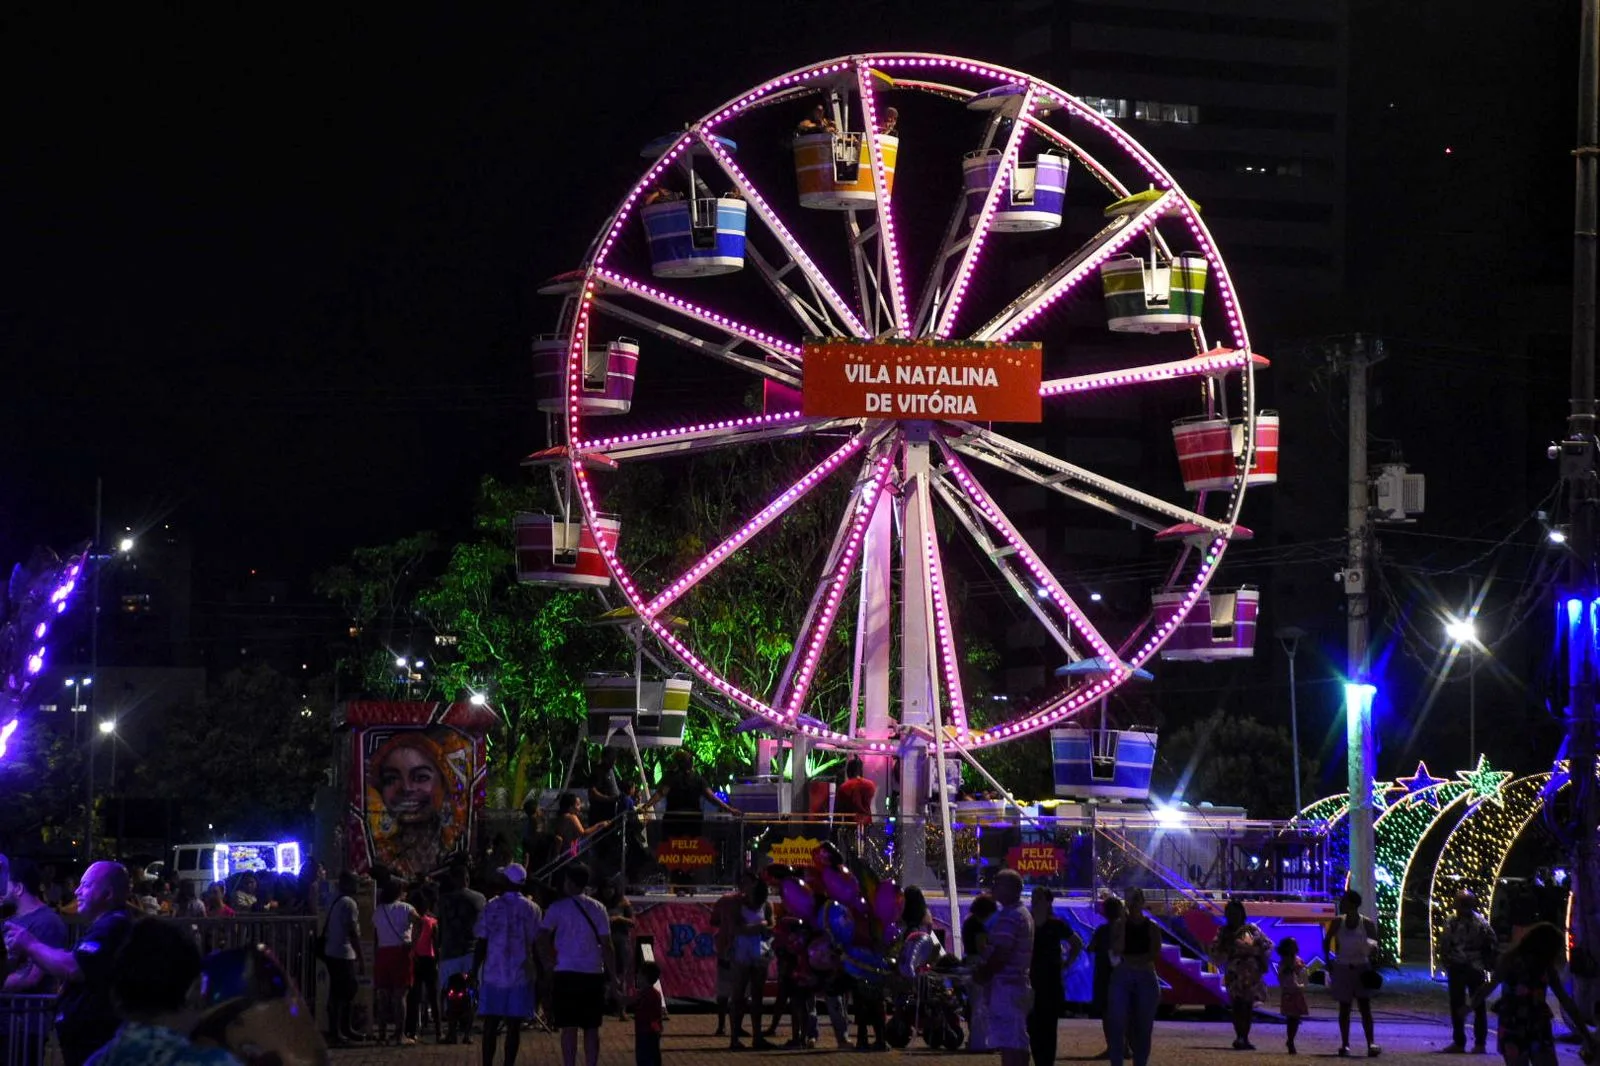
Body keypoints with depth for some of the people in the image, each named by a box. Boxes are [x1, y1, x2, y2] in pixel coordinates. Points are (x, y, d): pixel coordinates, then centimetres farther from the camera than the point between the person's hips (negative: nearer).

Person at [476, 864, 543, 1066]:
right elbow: (537, 943, 3)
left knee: (491, 1025, 5)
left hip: (494, 974, -1)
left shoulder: (492, 907, -3)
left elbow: (482, 942, -2)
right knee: (514, 1026, 2)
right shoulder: (532, 909, 2)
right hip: (521, 975, 1)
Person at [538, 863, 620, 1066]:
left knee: (569, 1028, 0)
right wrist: (612, 977, 6)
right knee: (591, 1029, 7)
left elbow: (542, 937, -14)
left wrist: (547, 961, 1)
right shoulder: (598, 909, 4)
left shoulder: (558, 907, -4)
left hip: (566, 973, -2)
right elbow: (606, 945, 2)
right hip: (594, 974, 2)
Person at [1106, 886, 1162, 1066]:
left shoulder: (1152, 927, 4)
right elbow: (1117, 950, -10)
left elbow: (1155, 954, -4)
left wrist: (1130, 959, -10)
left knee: (1143, 1026, 3)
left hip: (1146, 979, 0)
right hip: (1121, 978, 0)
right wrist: (1123, 923, -13)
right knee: (1117, 1024, -10)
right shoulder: (1119, 924, 4)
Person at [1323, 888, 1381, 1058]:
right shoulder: (1337, 922, -3)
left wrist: (1373, 950, -24)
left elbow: (1375, 948, -1)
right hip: (1342, 968, 1)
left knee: (1365, 1006, -9)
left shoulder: (1367, 924, -7)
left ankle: (1371, 1044, -13)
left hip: (1361, 968, -1)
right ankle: (1345, 1045, 9)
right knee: (1344, 1008, 4)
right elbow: (1326, 941, 10)